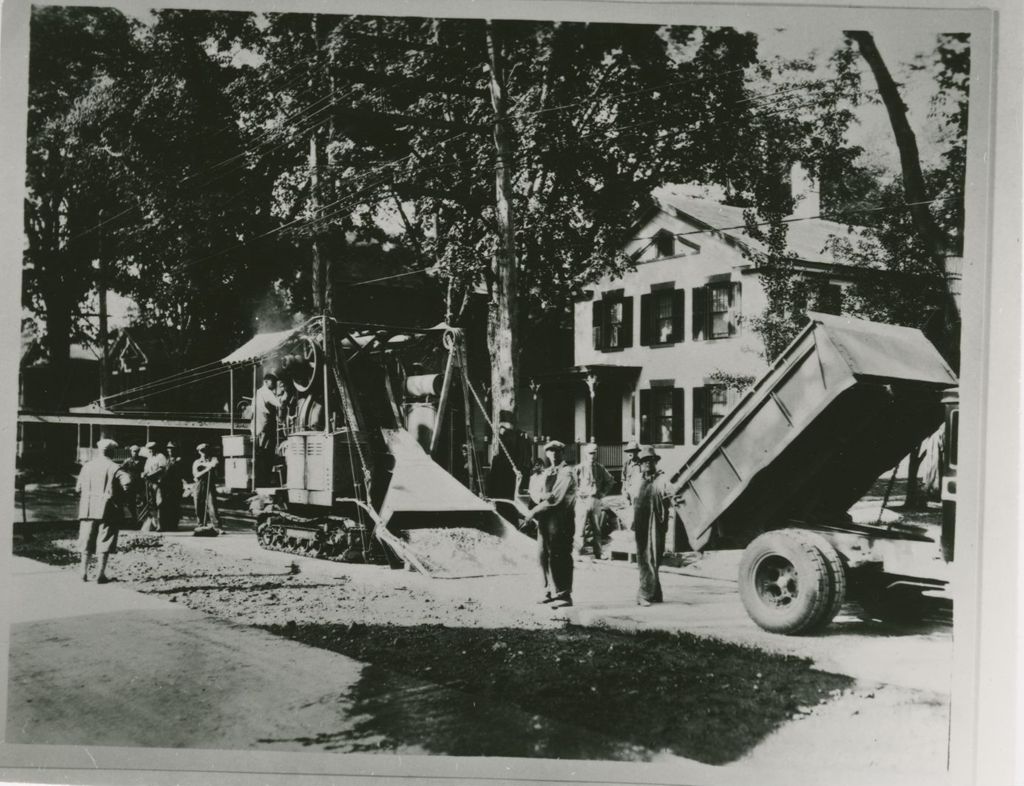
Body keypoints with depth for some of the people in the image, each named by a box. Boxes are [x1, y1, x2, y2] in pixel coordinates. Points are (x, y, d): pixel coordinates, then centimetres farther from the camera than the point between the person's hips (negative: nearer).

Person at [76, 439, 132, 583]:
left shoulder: (87, 466, 7)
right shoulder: (114, 468, -7)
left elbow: (78, 488, 8)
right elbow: (127, 482, -21)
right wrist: (122, 499, -8)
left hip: (88, 510, 4)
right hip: (107, 510, -4)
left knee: (87, 542, 12)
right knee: (105, 542, 1)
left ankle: (84, 572, 12)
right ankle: (101, 574, 0)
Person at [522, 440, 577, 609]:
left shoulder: (567, 473, -7)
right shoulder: (547, 473, 18)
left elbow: (555, 498, -15)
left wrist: (534, 511, -12)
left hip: (559, 518, -7)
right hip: (544, 519, 7)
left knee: (559, 556, -5)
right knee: (543, 555, 8)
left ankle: (563, 595, 0)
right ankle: (550, 590, 19)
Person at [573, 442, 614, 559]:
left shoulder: (600, 469, 6)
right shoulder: (578, 468, -6)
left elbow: (610, 481, 18)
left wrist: (602, 492, 7)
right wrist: (578, 493, -11)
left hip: (596, 501, 4)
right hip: (583, 501, -4)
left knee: (597, 530, 10)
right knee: (580, 530, -7)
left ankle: (598, 555, 19)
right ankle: (576, 554, -2)